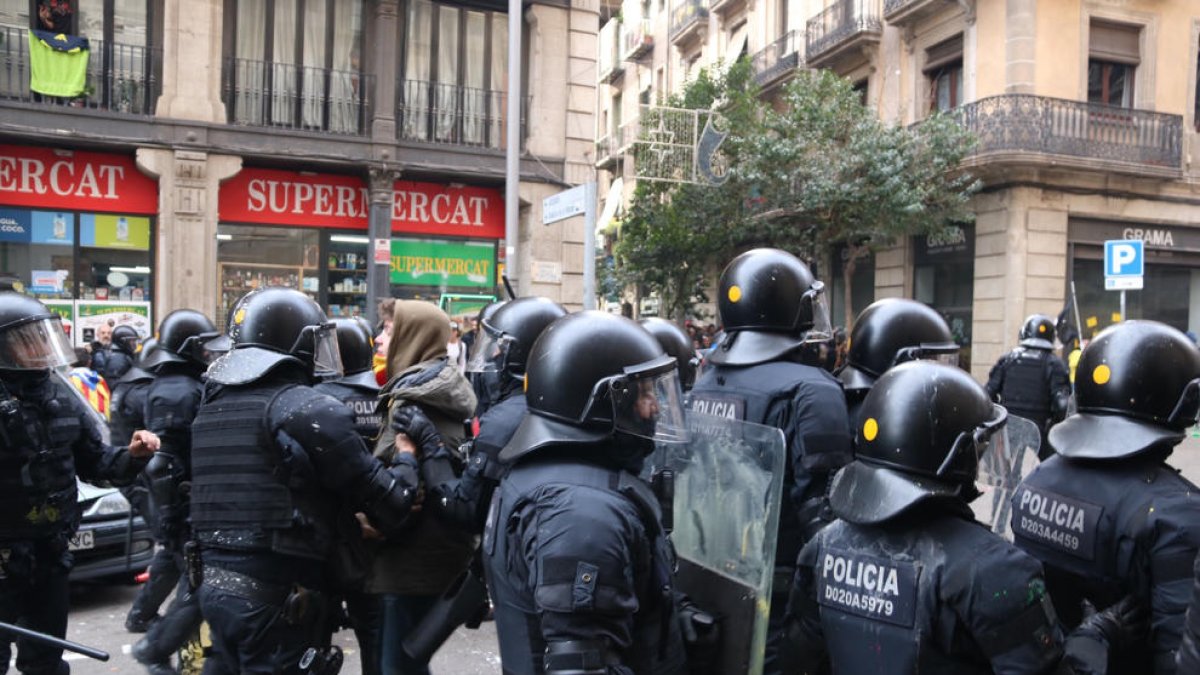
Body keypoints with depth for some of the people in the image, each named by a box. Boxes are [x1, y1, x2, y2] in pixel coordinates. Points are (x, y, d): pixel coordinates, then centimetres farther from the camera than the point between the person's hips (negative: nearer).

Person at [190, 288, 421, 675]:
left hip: (214, 584, 8)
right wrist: (406, 457, 7)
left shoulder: (212, 405, 11)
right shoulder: (311, 410, -15)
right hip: (277, 599, -8)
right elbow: (390, 505, -14)